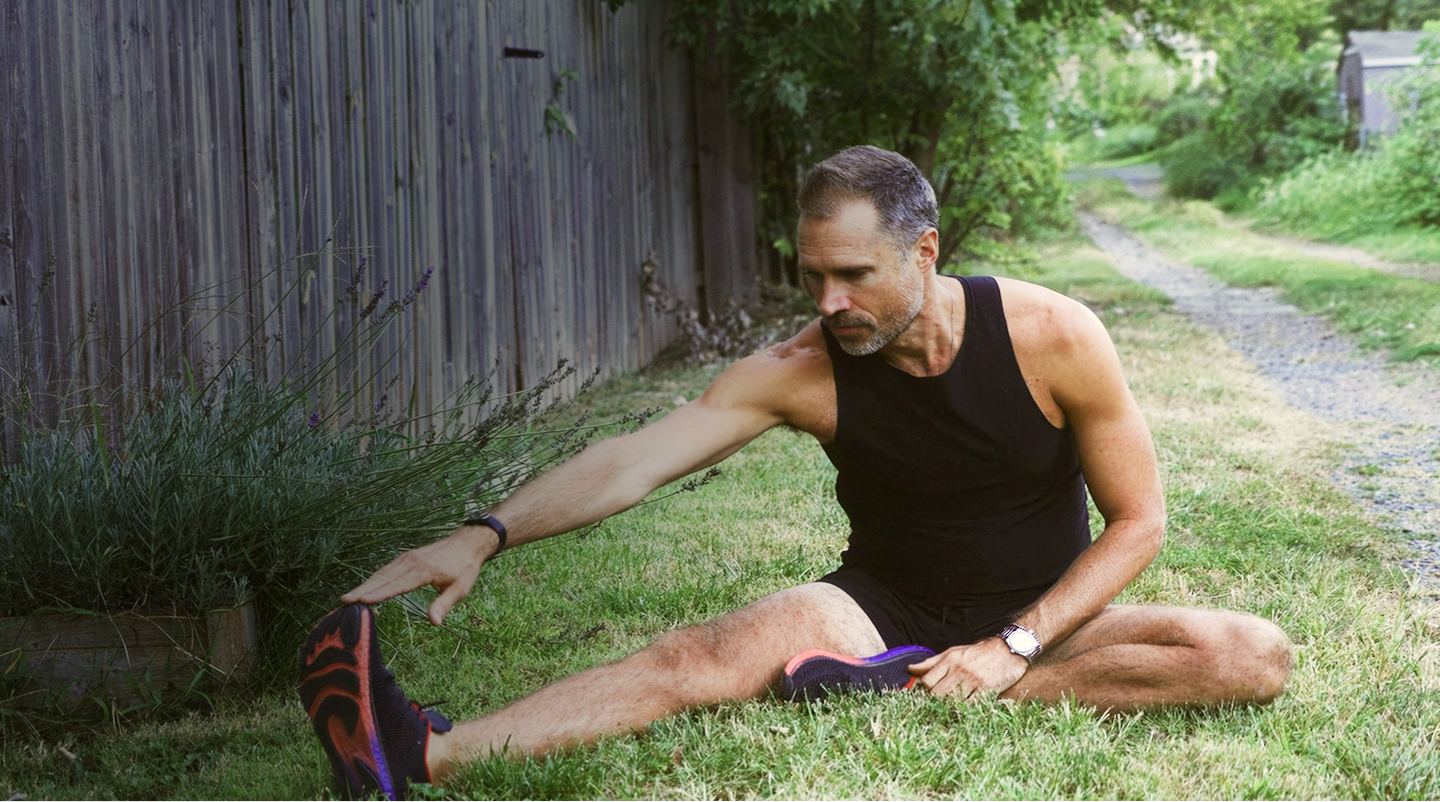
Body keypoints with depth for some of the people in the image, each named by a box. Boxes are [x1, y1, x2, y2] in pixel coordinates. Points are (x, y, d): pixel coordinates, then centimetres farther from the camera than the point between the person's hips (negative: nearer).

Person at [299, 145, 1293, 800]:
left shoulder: (1054, 338, -16)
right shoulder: (802, 372, -12)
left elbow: (1137, 522, -10)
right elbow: (635, 460, -20)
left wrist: (1012, 648, -19)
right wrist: (486, 534, -35)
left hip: (1043, 618, 0)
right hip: (886, 608, 0)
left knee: (1254, 656, -25)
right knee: (721, 652, -29)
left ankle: (924, 696, -31)